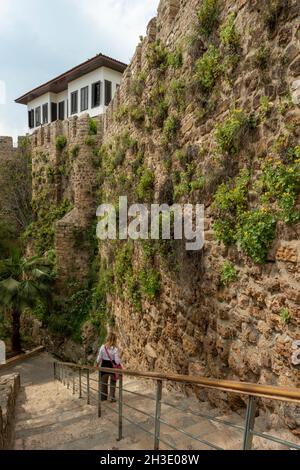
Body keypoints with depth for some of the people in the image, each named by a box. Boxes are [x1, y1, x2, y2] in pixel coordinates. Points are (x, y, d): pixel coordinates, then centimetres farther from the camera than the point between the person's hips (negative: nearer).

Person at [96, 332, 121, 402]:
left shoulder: (103, 347, -9)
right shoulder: (115, 349, -18)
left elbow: (99, 357, -3)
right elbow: (117, 360, -17)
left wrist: (97, 365, 12)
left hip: (104, 365, 3)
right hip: (112, 366, -3)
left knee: (103, 382, 18)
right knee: (112, 383, 13)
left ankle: (103, 397, 29)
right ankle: (112, 398, 16)